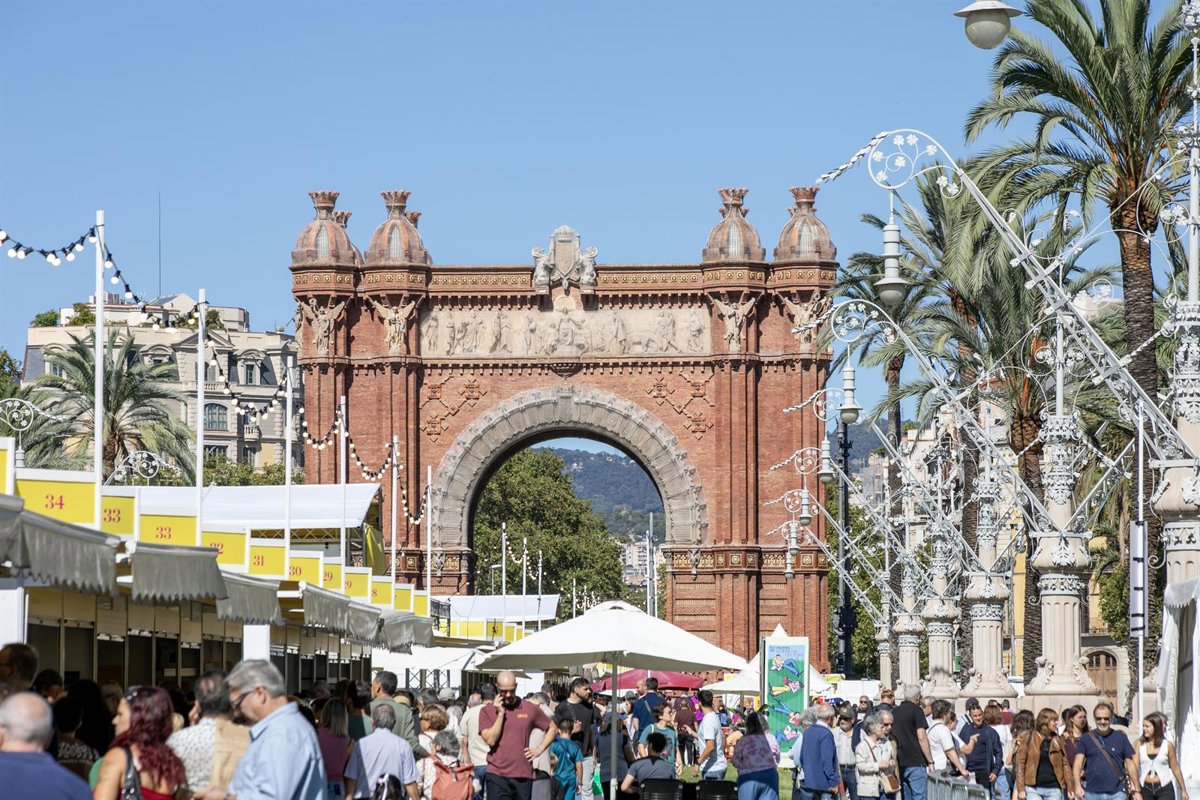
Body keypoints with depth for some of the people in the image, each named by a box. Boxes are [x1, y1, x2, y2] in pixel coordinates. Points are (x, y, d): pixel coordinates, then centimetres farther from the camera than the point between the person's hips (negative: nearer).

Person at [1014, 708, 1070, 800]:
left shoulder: (1057, 740, 10)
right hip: (1033, 789, -4)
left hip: (1054, 789, 4)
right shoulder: (1027, 737, -1)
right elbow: (1020, 763, -4)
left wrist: (1070, 788, 3)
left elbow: (1065, 764, 10)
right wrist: (1021, 789, -10)